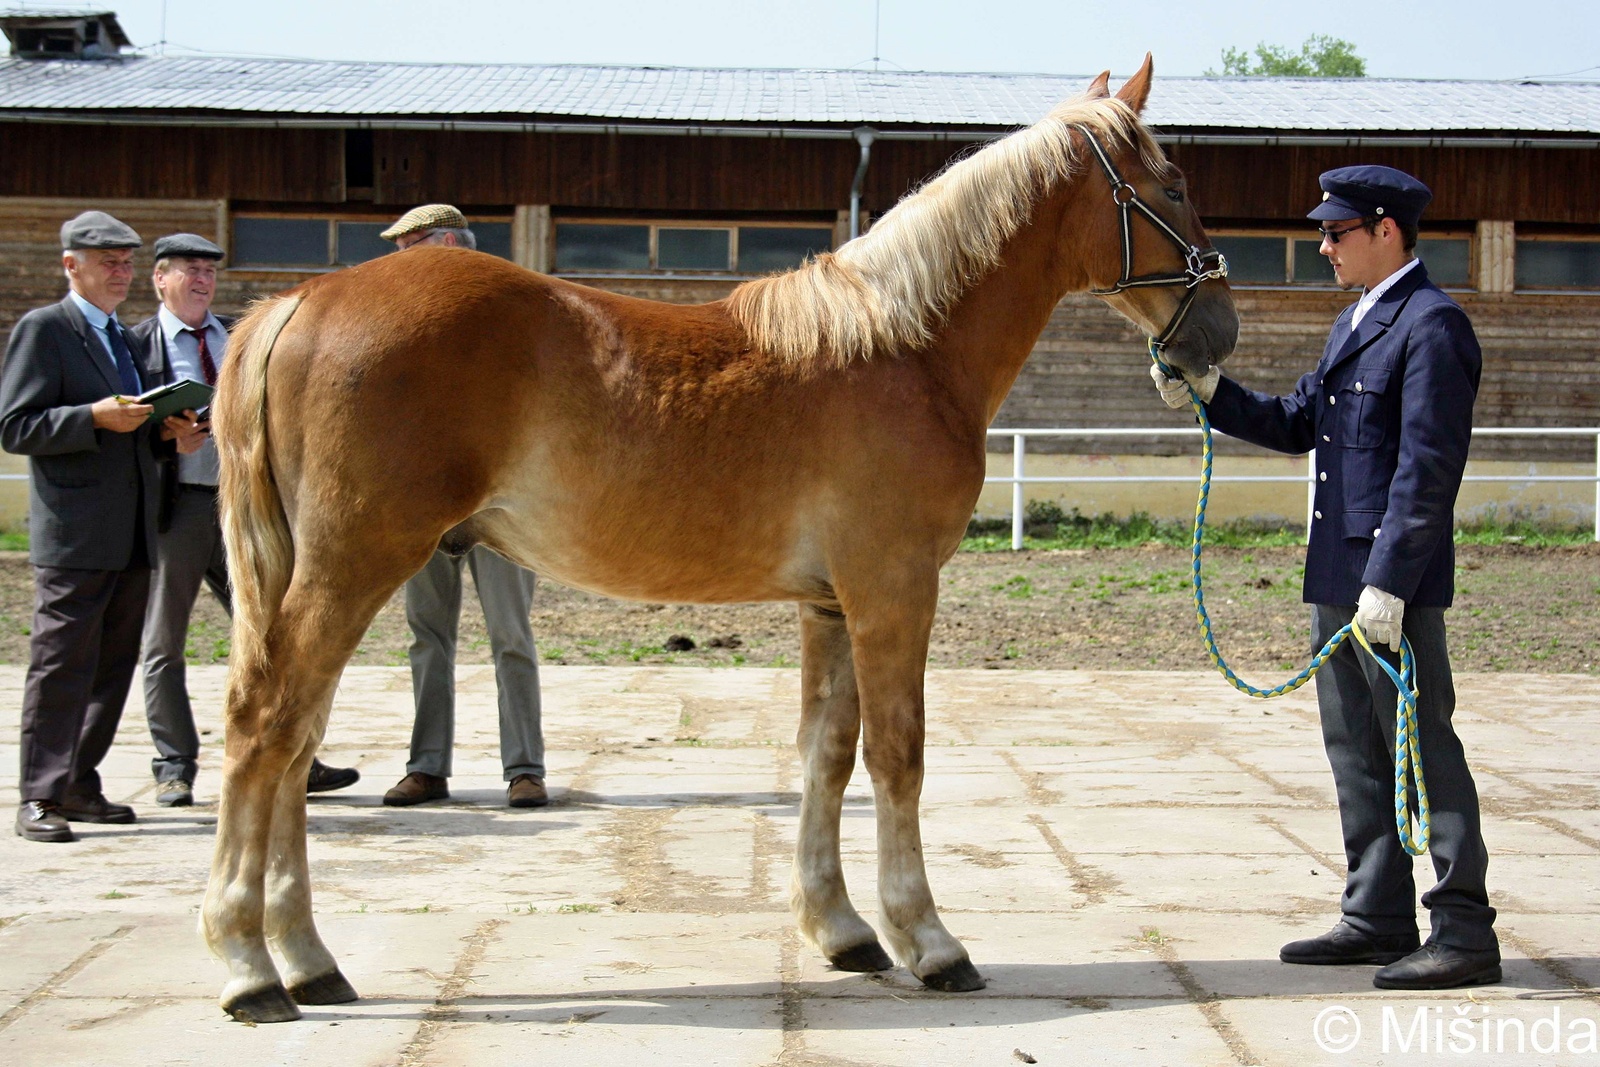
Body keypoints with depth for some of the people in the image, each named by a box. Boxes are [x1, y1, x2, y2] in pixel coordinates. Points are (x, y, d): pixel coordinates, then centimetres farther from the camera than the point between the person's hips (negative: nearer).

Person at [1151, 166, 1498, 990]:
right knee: (1355, 752, 14)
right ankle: (1378, 917, 22)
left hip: (1395, 580, -10)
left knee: (1423, 748, -5)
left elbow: (1427, 468, -19)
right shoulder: (1355, 323, 18)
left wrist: (1389, 582, -23)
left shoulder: (1431, 324, -13)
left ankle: (1464, 931, 2)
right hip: (1338, 577, 10)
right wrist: (1210, 393, 8)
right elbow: (1298, 424, 21)